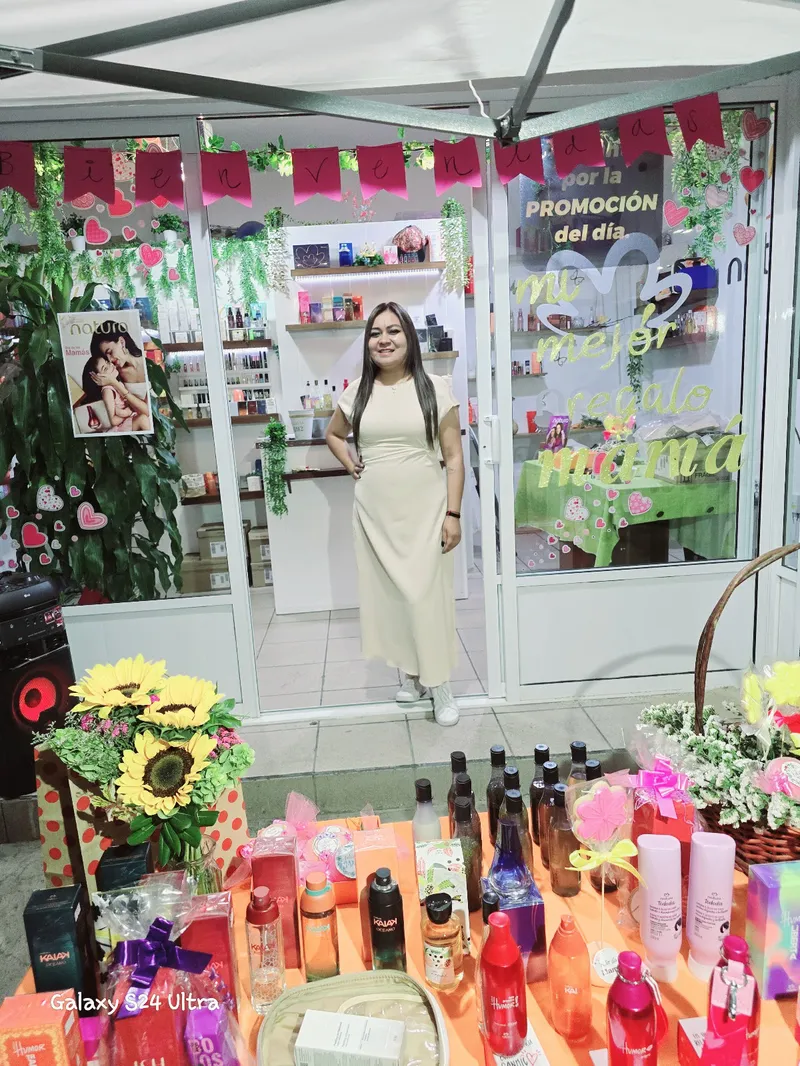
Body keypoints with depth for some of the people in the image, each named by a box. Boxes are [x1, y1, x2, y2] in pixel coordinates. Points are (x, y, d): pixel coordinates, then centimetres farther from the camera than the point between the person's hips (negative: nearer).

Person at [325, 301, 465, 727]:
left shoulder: (434, 388, -4)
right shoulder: (357, 392, 5)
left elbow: (453, 457, -4)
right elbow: (333, 434, 24)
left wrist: (452, 513, -9)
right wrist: (351, 466, 7)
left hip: (424, 510, -3)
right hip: (375, 512, 3)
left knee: (428, 592, -1)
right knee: (390, 592, 9)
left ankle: (440, 684, 13)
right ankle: (411, 673, 27)